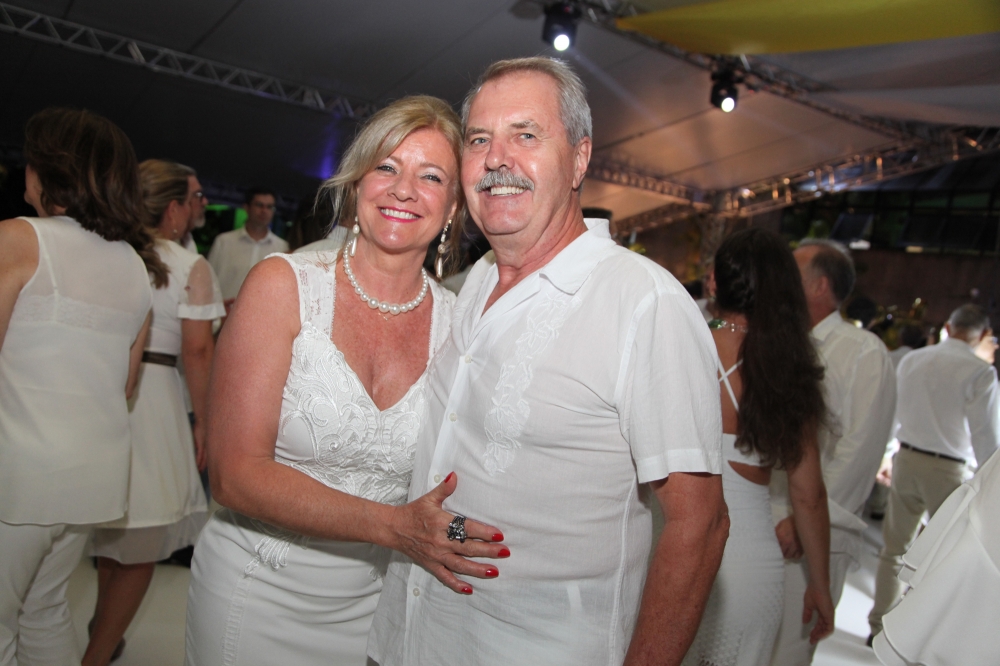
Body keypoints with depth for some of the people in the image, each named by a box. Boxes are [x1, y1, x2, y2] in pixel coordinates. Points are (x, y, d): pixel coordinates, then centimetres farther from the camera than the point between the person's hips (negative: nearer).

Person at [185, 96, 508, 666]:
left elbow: (456, 480, 3)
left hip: (373, 601, 3)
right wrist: (394, 526, -27)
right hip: (255, 592, -2)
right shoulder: (283, 285, -14)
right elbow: (236, 474, -19)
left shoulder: (457, 322, -7)